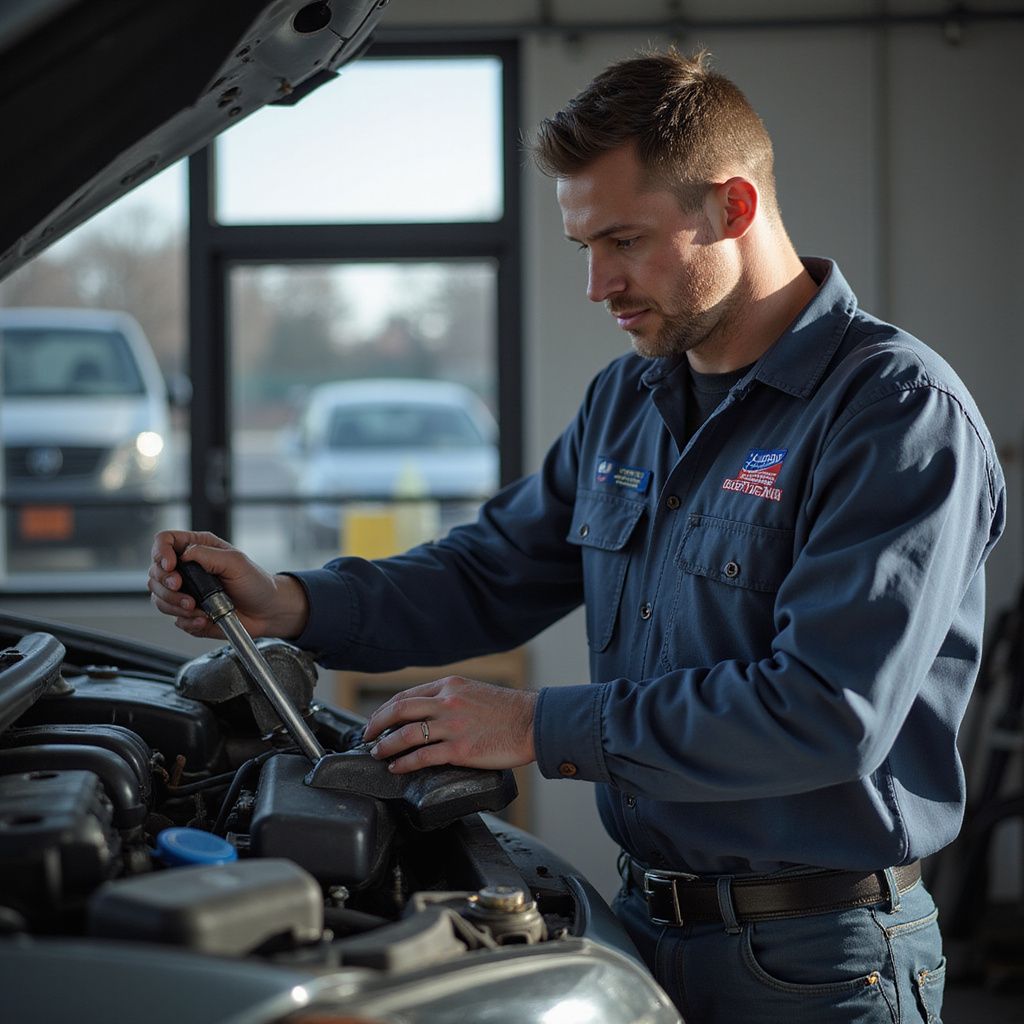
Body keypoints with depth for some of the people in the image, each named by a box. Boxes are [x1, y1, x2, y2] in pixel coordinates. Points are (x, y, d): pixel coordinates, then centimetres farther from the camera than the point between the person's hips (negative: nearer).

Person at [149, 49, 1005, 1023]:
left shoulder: (900, 411, -17)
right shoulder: (626, 400, 10)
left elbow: (829, 711, -26)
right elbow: (491, 573, 16)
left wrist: (542, 728, -23)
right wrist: (290, 603, -1)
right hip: (647, 926, 7)